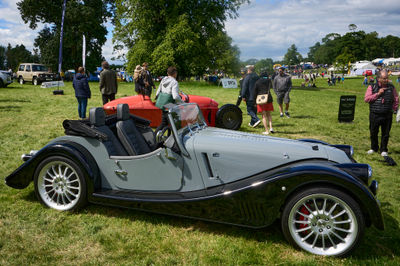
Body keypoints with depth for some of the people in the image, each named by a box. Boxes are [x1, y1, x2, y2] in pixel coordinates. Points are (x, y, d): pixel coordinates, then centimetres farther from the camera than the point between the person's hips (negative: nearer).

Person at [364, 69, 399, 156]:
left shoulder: (391, 87, 6)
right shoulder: (372, 87, 0)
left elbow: (396, 99, 14)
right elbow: (366, 99, -8)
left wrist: (393, 109, 3)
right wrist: (378, 94, -14)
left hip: (387, 115, 1)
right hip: (374, 115, -1)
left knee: (385, 134, 6)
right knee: (373, 133, 9)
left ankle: (383, 150, 19)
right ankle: (373, 148, 27)